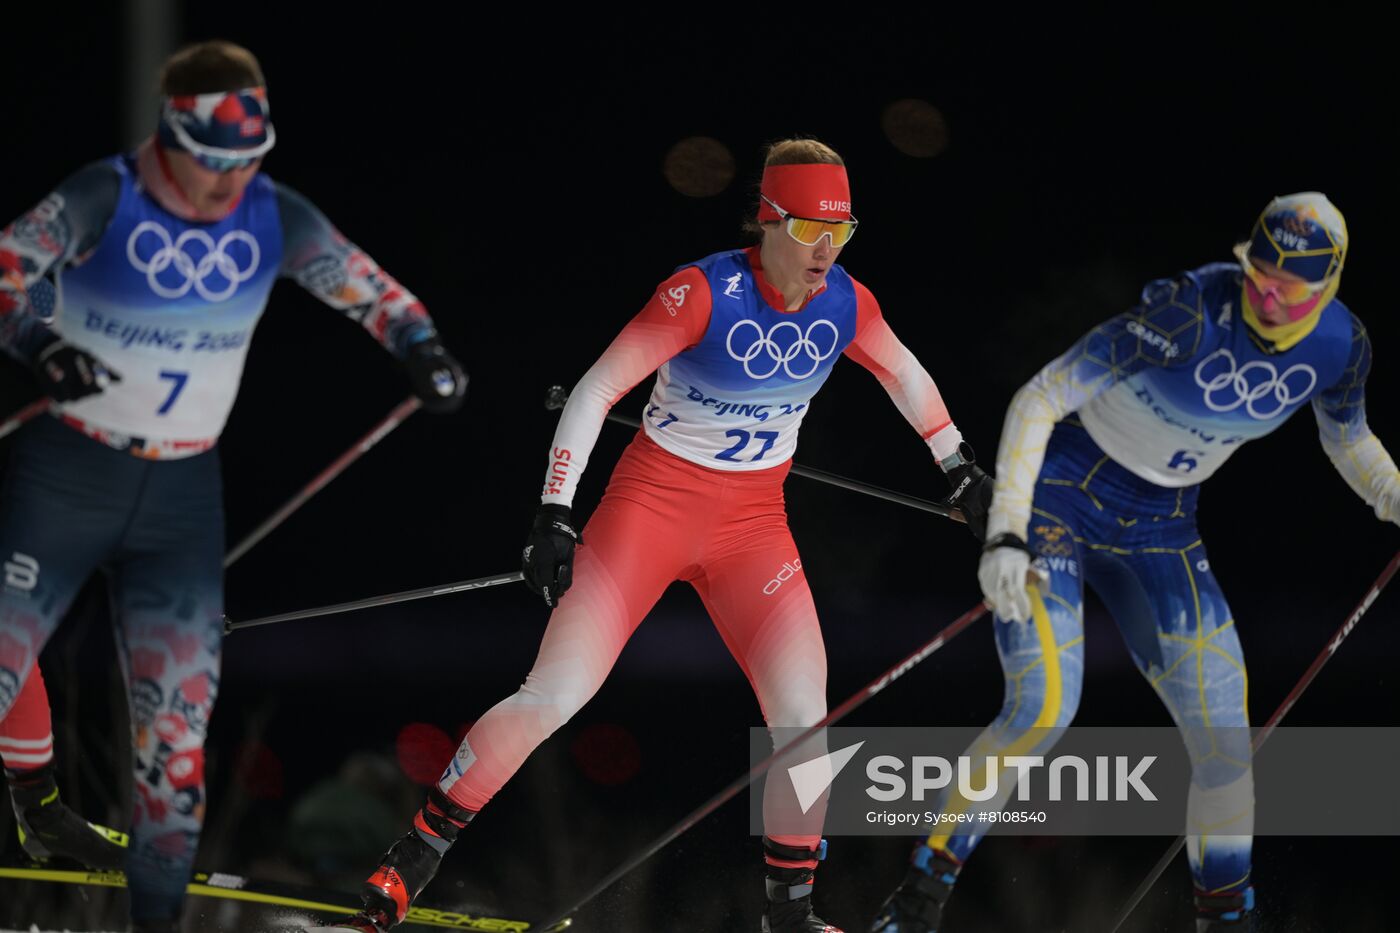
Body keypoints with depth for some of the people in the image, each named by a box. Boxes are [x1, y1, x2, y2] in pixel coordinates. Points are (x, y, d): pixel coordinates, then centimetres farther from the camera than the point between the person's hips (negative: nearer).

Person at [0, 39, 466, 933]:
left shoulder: (275, 218, -3)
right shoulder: (106, 198, -14)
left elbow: (364, 283, 8)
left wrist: (422, 348, -9)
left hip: (184, 494, 3)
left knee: (180, 709, -2)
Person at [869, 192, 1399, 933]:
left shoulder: (1339, 346, -11)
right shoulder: (1188, 314, -29)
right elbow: (1038, 399, -24)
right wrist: (1004, 535, -31)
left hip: (1158, 527, 5)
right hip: (1057, 498, -5)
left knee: (1224, 734, -3)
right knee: (1042, 710, -21)